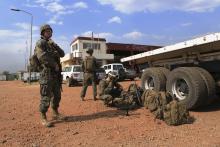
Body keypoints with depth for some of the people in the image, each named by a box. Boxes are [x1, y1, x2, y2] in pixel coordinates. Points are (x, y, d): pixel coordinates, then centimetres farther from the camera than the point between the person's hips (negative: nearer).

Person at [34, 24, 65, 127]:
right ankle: (43, 118, 4)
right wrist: (54, 65, -14)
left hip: (56, 74, 8)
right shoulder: (40, 43, -4)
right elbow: (42, 57, -20)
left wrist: (55, 46, -4)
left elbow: (62, 54, 12)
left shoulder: (52, 43, 21)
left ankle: (55, 114, 26)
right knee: (46, 96, -6)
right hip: (46, 73, -8)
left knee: (57, 95, 13)